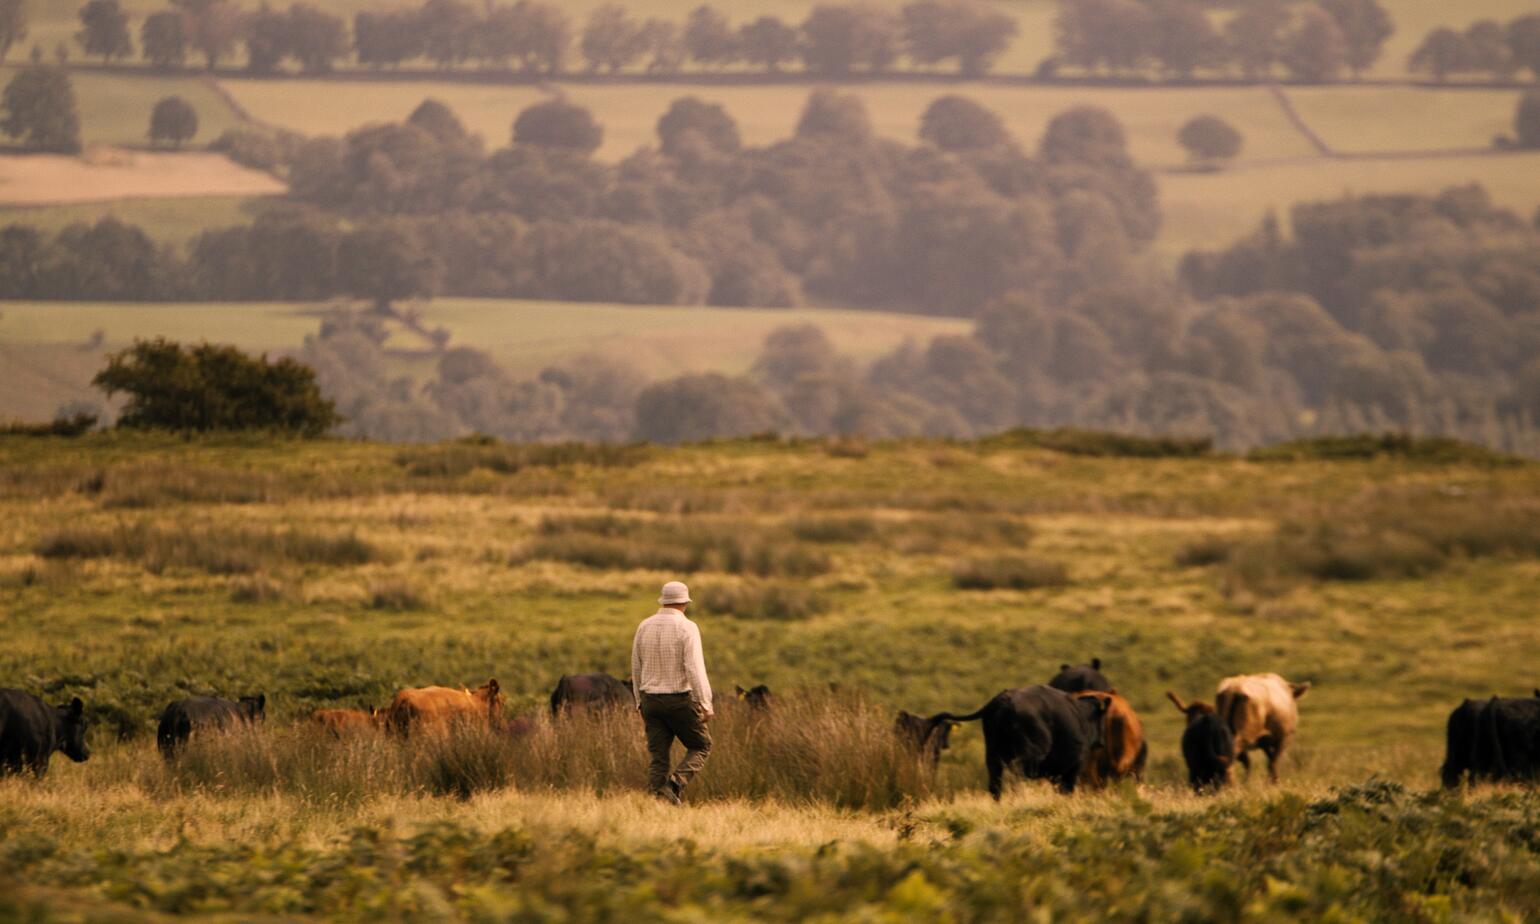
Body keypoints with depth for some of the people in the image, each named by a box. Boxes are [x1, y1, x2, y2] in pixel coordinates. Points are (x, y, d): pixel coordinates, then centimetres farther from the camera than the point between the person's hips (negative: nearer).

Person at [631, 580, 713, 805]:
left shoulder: (644, 626, 5)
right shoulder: (687, 628, -11)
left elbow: (636, 668, 11)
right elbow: (695, 668, -18)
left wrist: (640, 702, 21)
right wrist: (705, 705, -17)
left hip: (651, 700, 4)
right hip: (680, 700, -4)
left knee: (658, 756, 7)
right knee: (700, 746, 12)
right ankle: (675, 784, -10)